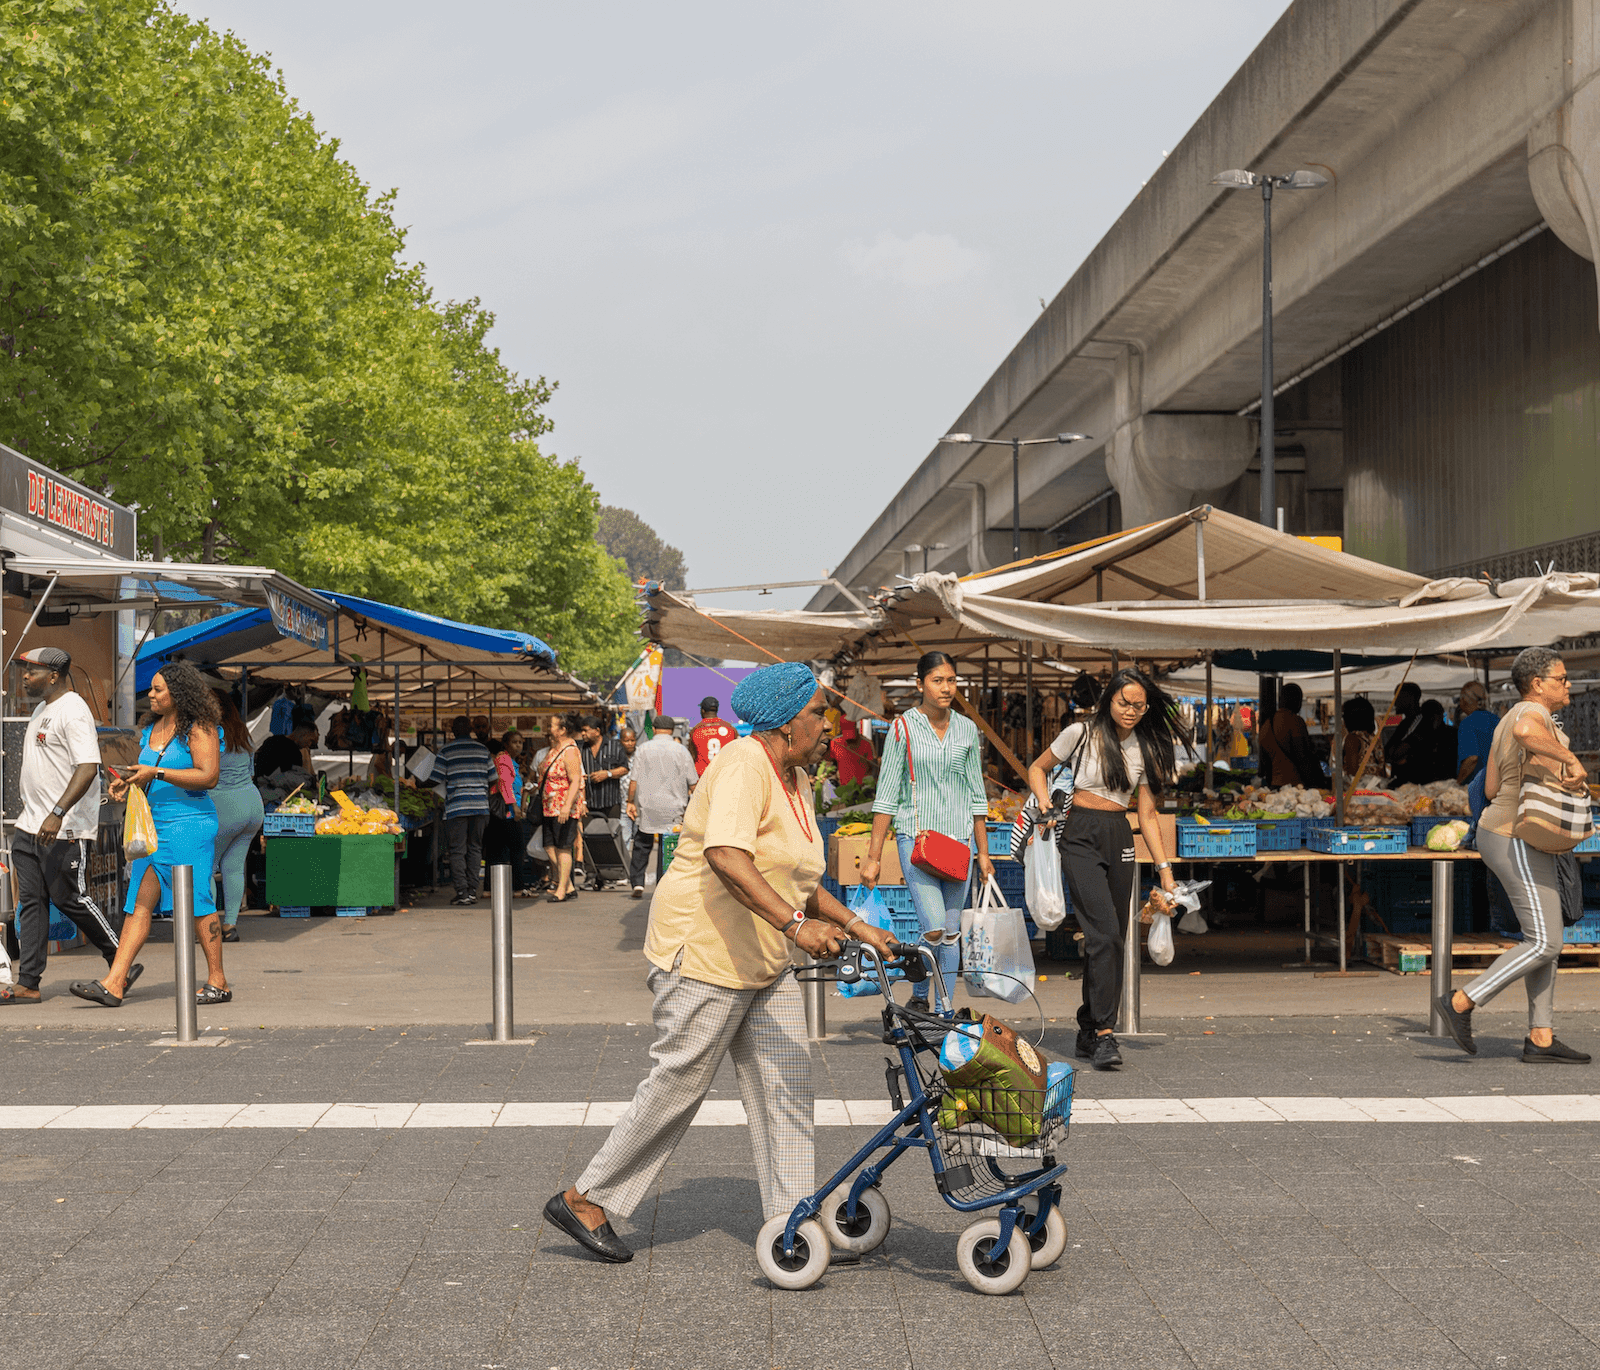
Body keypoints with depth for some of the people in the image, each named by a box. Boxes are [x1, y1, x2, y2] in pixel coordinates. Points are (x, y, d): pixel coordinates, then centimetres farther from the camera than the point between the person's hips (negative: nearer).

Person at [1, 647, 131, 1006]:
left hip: (65, 829, -9)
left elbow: (88, 767, -25)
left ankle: (124, 962, 10)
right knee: (31, 901, 5)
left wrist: (57, 814, -32)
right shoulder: (41, 710, 16)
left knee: (70, 898, -5)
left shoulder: (73, 712, -15)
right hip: (30, 827, 9)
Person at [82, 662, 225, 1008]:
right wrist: (125, 783, 4)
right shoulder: (151, 729, 16)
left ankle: (218, 982, 5)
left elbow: (209, 776, -18)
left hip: (189, 823, -8)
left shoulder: (198, 729, -8)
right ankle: (114, 983, -5)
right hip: (154, 824, 8)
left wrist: (156, 773, -20)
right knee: (139, 902, 0)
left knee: (197, 902, -4)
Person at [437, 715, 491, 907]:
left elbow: (438, 779, -3)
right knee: (475, 848, 10)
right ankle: (472, 890, 8)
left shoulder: (446, 751, -1)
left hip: (456, 806, -3)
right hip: (480, 805, 3)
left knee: (457, 850, 0)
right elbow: (492, 777, 13)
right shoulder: (483, 750, 8)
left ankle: (462, 893, -6)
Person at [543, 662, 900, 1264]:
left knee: (787, 1088, 4)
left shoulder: (796, 781, 13)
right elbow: (726, 856, -36)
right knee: (678, 1085, -2)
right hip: (705, 953, -9)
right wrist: (795, 924, -44)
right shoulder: (744, 766, -19)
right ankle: (584, 1200, 12)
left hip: (765, 964, 10)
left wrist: (857, 927, 8)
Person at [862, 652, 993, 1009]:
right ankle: (919, 999, 8)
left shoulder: (967, 728, 8)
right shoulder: (903, 727, -3)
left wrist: (983, 852, 12)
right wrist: (873, 856, -5)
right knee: (934, 928, -15)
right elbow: (886, 795, -2)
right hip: (916, 835, -4)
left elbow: (976, 794, 13)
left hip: (959, 837, 4)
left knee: (952, 932, 4)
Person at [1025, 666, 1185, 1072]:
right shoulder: (1081, 734, -1)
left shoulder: (1145, 749, 10)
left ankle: (1089, 1030, 17)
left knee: (1110, 938, 5)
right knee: (1104, 931, -18)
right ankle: (1104, 1035, -21)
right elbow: (1037, 769, 11)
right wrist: (1045, 806, -7)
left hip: (1120, 840, 5)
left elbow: (1147, 814, 12)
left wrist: (1164, 867, 6)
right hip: (1080, 838, -5)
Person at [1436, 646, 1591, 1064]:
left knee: (1544, 939, 9)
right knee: (1544, 944, -9)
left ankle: (1541, 1040, 9)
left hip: (1507, 837, 10)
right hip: (1519, 843, -10)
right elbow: (1524, 732, -41)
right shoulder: (1532, 713, -14)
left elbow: (1491, 789, 17)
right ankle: (1460, 1004, -7)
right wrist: (1571, 760, -32)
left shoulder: (1508, 721, 15)